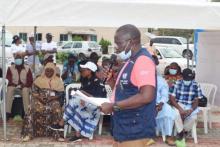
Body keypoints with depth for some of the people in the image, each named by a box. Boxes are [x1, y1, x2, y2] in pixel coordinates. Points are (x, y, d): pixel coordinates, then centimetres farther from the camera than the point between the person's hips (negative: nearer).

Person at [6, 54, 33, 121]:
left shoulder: (27, 69, 3)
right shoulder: (10, 68, 4)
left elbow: (30, 81, 2)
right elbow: (8, 79, 0)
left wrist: (23, 85, -16)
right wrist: (15, 85, -16)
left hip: (24, 87, -1)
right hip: (13, 86, 1)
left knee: (25, 91, -36)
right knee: (9, 89, -33)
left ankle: (27, 113, -37)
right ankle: (7, 112, -34)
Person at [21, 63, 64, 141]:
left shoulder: (58, 81, 10)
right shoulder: (39, 80, 11)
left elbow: (60, 94, 3)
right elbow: (34, 92, 6)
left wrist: (51, 98, -14)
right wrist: (39, 97, -13)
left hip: (53, 100, 0)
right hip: (40, 100, 0)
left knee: (57, 110, -34)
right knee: (34, 110, -32)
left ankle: (57, 132, -27)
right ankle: (29, 133, -29)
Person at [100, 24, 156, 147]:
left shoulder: (143, 60, -15)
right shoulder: (131, 61, 18)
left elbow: (146, 96, -26)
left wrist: (114, 106, -20)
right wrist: (112, 81, 6)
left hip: (135, 130, -10)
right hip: (125, 128, 10)